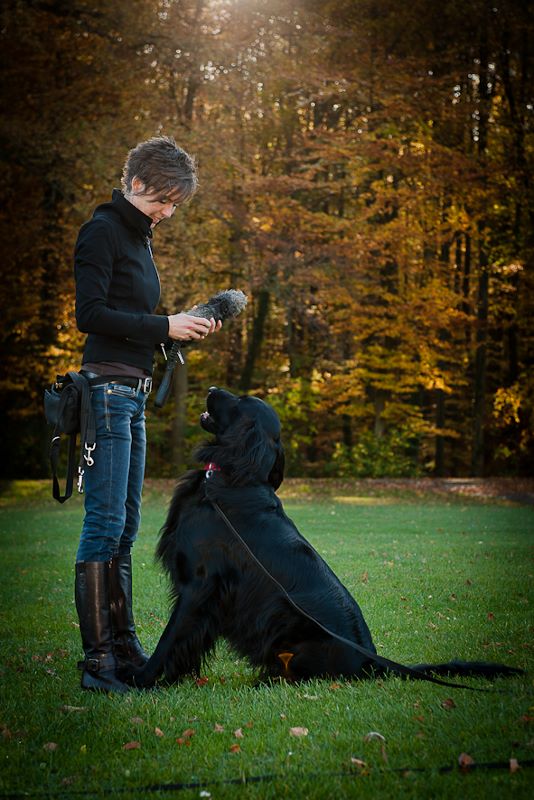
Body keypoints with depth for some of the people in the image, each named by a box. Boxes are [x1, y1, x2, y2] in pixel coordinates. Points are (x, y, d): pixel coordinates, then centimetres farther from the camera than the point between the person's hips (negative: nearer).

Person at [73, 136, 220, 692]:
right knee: (105, 523, -11)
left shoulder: (137, 236, 20)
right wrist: (164, 326, -16)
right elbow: (91, 315, -16)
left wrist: (183, 327, 8)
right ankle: (97, 661, -9)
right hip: (106, 390, -10)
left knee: (125, 526, 11)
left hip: (131, 394, 10)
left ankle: (123, 645, 17)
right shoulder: (102, 230, -7)